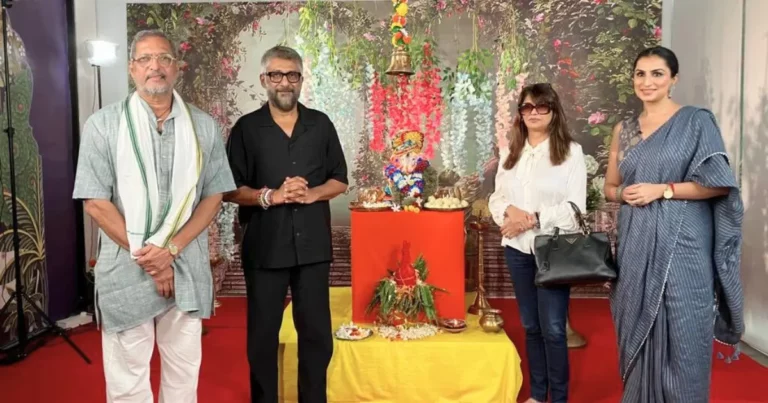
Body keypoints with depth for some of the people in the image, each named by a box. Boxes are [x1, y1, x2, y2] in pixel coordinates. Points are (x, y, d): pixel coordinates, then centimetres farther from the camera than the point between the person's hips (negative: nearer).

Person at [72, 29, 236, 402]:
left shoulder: (204, 127, 4)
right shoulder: (103, 125, -2)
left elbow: (213, 196, 2)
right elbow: (95, 202, -6)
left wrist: (171, 249, -11)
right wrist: (143, 256, -11)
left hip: (187, 269, 2)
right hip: (126, 270, -2)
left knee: (183, 372, 14)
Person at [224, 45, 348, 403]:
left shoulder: (320, 124, 7)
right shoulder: (246, 128, 1)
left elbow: (340, 181, 8)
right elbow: (230, 189, -2)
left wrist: (311, 193, -11)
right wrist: (270, 196, -17)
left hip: (313, 245, 2)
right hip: (264, 247, -1)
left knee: (316, 331, 9)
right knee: (262, 333, 8)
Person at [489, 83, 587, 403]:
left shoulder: (571, 151, -4)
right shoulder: (510, 152, 12)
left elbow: (575, 207, -10)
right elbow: (497, 197, 9)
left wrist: (533, 218, -18)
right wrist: (510, 211, -13)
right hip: (517, 248, 5)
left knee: (553, 328, -4)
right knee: (531, 326, 13)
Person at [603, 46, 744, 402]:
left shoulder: (696, 121, -2)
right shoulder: (624, 129, 12)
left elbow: (719, 184, -9)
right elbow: (609, 187, 17)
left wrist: (662, 190, -15)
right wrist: (625, 193, -5)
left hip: (680, 245, -4)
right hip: (636, 246, 5)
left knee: (680, 335, 0)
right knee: (640, 331, 10)